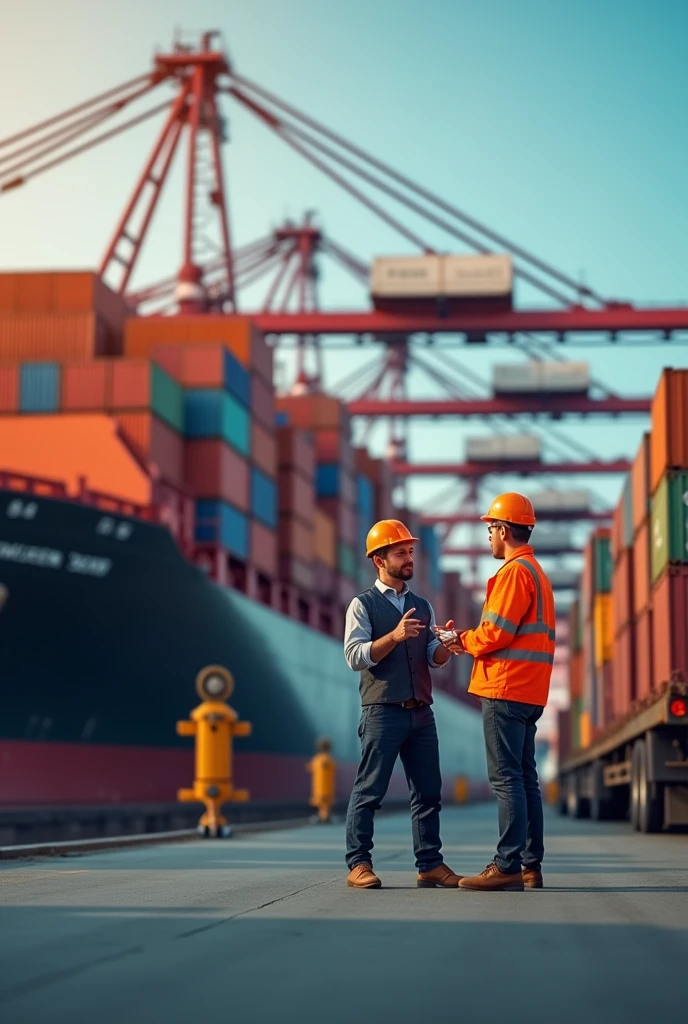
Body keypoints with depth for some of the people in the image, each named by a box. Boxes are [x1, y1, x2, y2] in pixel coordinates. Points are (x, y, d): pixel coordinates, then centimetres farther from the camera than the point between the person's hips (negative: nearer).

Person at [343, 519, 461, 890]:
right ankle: (358, 864, -1)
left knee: (428, 791, 5)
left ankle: (430, 865, 9)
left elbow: (434, 659, 13)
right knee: (369, 790, -5)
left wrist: (447, 645, -9)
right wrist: (394, 636, -21)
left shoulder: (423, 606, 18)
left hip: (421, 712, 6)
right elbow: (354, 656, -10)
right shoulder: (363, 605, 1)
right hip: (382, 710, -6)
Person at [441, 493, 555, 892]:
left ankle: (508, 866, -12)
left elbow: (496, 632, -17)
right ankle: (531, 866, 11)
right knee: (525, 778, 9)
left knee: (507, 778, -10)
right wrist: (471, 640, 13)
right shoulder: (538, 573, 21)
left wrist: (465, 641, 1)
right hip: (529, 691, 10)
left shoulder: (515, 572, -11)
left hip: (506, 688, -10)